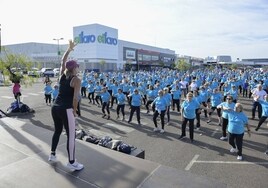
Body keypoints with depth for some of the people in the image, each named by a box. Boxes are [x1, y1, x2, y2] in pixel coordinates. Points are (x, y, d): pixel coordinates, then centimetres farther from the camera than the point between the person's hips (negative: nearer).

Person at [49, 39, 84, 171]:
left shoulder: (62, 75, 9)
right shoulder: (76, 80, -10)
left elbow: (63, 61, 25)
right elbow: (75, 97, -17)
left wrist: (69, 49, 28)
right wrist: (74, 111, -6)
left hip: (55, 107, 8)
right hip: (66, 110, -8)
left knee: (57, 131, 25)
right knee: (71, 136, 3)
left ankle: (52, 155, 38)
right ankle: (71, 163, 11)